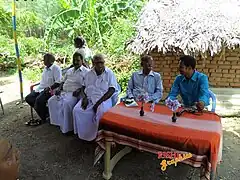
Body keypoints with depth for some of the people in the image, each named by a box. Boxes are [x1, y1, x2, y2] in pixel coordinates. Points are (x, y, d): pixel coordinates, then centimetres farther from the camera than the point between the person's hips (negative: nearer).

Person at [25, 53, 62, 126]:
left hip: (50, 90, -10)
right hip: (41, 88, 10)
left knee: (39, 100, -30)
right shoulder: (45, 68, 15)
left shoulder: (56, 68, -11)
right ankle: (45, 112, 5)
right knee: (28, 98, -1)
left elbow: (58, 82, -19)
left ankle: (43, 118, -5)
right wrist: (38, 88, 12)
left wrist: (50, 88, -26)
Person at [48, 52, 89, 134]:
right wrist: (59, 89, 8)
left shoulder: (86, 71, 1)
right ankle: (57, 122, -2)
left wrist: (79, 90, -23)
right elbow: (63, 81, 26)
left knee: (67, 103, -34)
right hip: (63, 92, 7)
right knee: (51, 101, -13)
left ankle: (67, 127, -22)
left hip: (74, 94, -7)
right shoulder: (69, 71, 24)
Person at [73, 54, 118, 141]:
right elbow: (83, 87, 14)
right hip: (88, 98, 4)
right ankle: (82, 134, -2)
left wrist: (99, 102, -19)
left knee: (101, 112, -34)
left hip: (103, 99, -4)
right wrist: (84, 98, -9)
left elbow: (112, 90, -10)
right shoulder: (89, 74, 13)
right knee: (77, 110, -21)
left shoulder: (109, 73, -1)